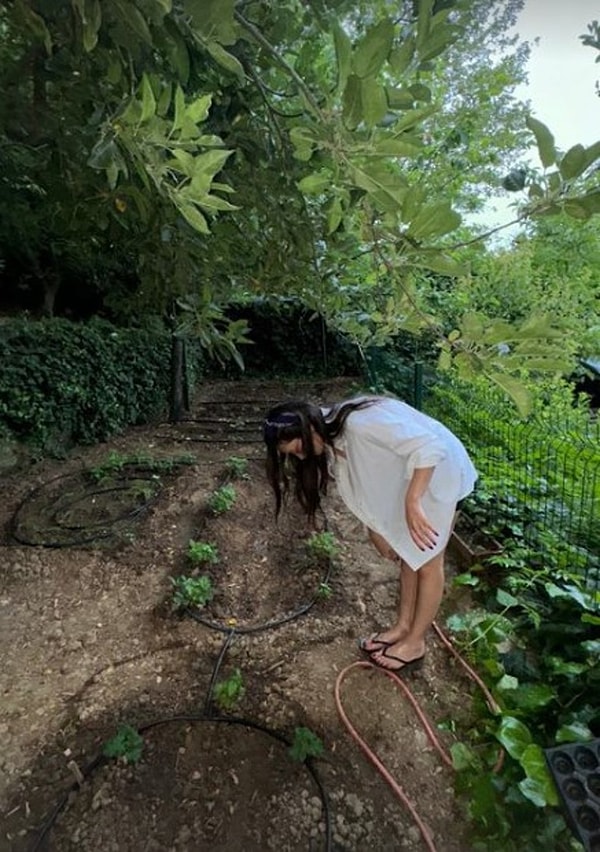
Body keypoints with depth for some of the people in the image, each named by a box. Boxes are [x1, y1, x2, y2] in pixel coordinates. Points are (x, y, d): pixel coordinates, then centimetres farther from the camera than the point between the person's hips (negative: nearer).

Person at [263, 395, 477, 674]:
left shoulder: (361, 423, -34)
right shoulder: (332, 441, -4)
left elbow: (430, 447, -37)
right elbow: (364, 490, 8)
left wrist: (412, 503, -38)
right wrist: (377, 531, 14)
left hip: (438, 470, -8)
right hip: (405, 476, 8)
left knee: (427, 562, 6)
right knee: (408, 554, 18)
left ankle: (415, 643, 23)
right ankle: (403, 625, 36)